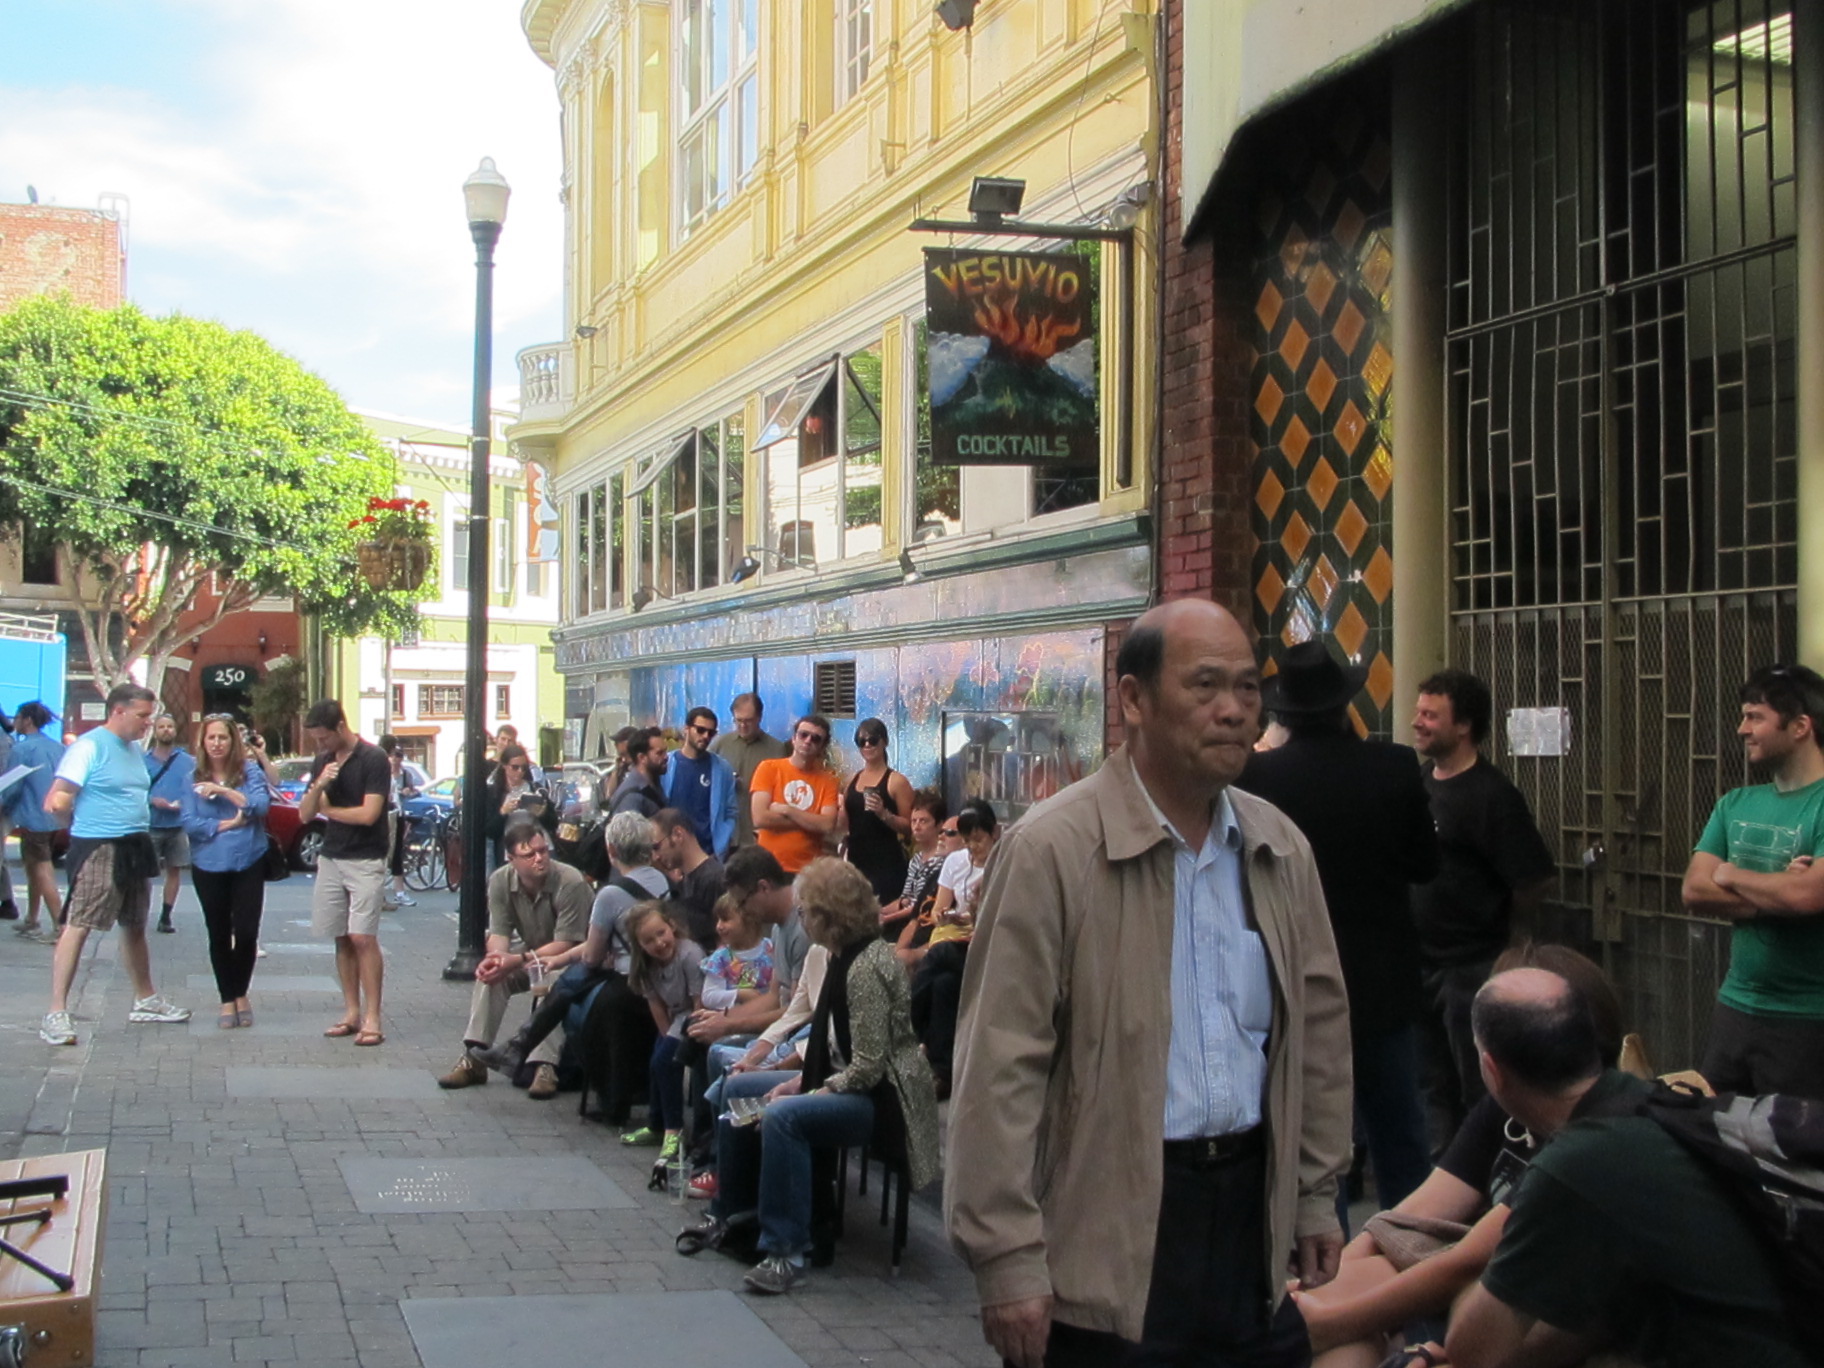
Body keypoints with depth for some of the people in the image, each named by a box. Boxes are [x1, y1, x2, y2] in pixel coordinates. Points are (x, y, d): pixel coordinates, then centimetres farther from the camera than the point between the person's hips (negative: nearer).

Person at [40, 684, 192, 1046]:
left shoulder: (134, 749, 14)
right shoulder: (90, 746, -13)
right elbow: (58, 802, -17)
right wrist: (87, 819, -3)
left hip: (135, 848, 9)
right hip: (98, 849, -9)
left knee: (135, 927, 19)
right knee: (77, 927, -9)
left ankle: (145, 1000, 32)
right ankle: (56, 1013, -9)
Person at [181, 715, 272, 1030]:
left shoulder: (250, 772, -2)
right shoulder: (194, 778, -1)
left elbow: (261, 805, -16)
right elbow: (190, 823, -7)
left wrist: (223, 790, -20)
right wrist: (227, 824, -14)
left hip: (248, 864, -1)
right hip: (209, 866, 1)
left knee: (246, 932, -4)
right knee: (219, 934, 8)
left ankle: (241, 994, 19)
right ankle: (227, 1000, 20)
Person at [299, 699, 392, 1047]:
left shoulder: (373, 759, -8)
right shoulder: (322, 762, 11)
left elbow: (368, 813, -16)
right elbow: (304, 814, 7)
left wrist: (327, 809, -1)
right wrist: (318, 786, -12)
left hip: (365, 862, -6)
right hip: (330, 859, 6)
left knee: (363, 938, -11)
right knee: (342, 939, 5)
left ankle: (372, 1018, -9)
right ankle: (352, 1012, 10)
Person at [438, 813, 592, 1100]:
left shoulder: (571, 882, -27)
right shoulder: (500, 881, -10)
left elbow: (566, 944, -26)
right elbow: (498, 933, -10)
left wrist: (518, 960, -33)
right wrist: (495, 957, -35)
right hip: (530, 954, 5)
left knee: (546, 973, -36)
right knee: (490, 972, -20)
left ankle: (544, 1065, -39)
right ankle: (474, 1057, -17)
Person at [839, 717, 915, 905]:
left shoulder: (896, 781, -4)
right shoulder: (852, 780, 13)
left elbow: (908, 827, -8)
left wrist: (883, 813, -22)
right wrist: (837, 807, 4)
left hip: (886, 863, -6)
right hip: (856, 860, 6)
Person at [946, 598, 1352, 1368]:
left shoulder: (1281, 850, 7)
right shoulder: (1051, 850, -13)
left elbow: (1320, 1024, 16)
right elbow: (1000, 1070, -14)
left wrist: (1317, 1196, 16)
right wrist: (1009, 1261, -15)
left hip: (1253, 1211, 6)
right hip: (1110, 1228, -5)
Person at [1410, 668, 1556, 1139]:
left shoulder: (1492, 795, -15)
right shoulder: (1419, 784, 8)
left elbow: (1534, 879, -17)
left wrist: (1512, 938, -4)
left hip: (1472, 969, -7)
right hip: (1420, 963, 8)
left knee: (1479, 1091, 2)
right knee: (1433, 1086, 16)